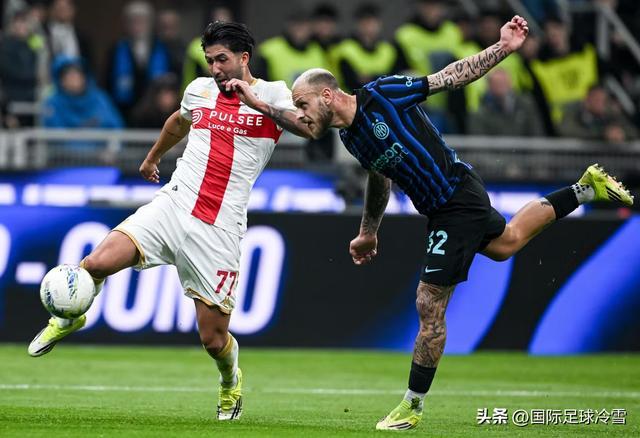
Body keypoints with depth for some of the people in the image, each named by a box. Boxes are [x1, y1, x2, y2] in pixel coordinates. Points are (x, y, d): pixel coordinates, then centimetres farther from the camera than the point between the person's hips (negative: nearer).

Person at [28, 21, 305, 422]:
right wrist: (152, 157, 50)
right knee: (98, 262, -21)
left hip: (219, 230, -3)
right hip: (173, 205, 3)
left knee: (213, 338, -2)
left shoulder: (272, 94, -1)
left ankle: (230, 382, 34)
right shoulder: (200, 90, 12)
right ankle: (69, 318, 11)